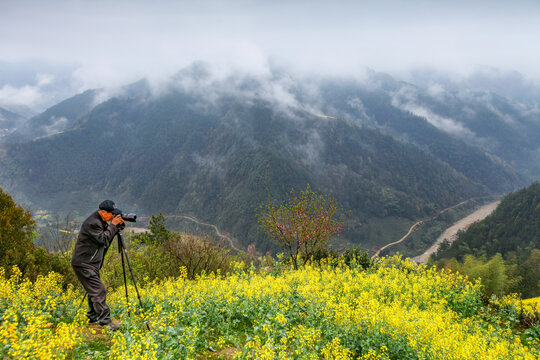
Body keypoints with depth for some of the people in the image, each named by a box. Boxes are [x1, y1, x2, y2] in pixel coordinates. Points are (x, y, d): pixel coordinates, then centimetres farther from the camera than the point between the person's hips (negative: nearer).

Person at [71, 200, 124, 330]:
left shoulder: (101, 221, 10)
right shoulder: (92, 223, -21)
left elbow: (106, 238, 14)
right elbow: (103, 239, -23)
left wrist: (116, 226, 0)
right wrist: (113, 225, -17)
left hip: (91, 263, 10)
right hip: (83, 264, -10)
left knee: (94, 290, 16)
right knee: (99, 291, -14)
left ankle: (93, 317, 28)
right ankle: (105, 321, -12)